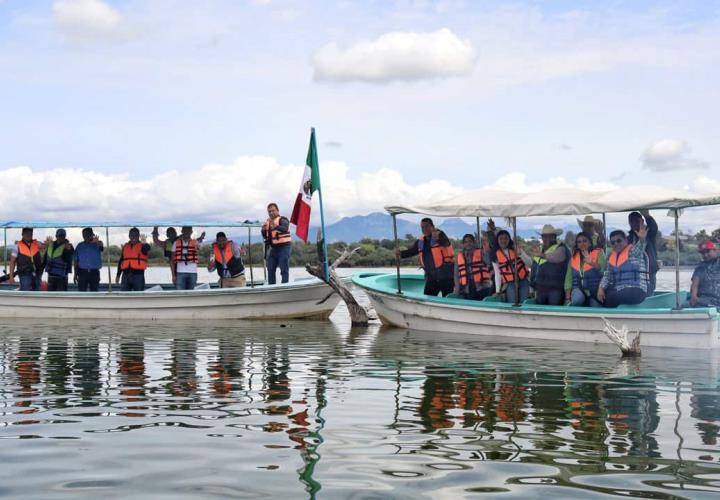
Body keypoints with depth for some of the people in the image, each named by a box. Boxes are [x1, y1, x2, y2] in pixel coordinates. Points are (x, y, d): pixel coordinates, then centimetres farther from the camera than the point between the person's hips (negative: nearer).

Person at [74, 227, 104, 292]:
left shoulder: (97, 244, 1)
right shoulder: (80, 246, 9)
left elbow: (102, 249, -25)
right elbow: (76, 260, 12)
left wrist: (97, 242, -49)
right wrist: (76, 274, 5)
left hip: (94, 272, -1)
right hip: (83, 272, 1)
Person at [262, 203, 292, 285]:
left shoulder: (282, 220, -9)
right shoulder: (268, 221, 13)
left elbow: (285, 229, -31)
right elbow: (265, 237, 17)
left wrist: (275, 226, -48)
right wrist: (263, 230, -5)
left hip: (284, 247, -8)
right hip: (273, 248, 8)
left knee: (284, 270, -9)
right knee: (270, 269, 9)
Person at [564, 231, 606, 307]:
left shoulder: (599, 253, -1)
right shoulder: (574, 256, 10)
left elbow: (603, 269, -20)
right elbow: (569, 278, 4)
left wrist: (592, 263, -40)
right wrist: (567, 298, -5)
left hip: (595, 290, -1)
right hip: (579, 289, 1)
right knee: (577, 297, -32)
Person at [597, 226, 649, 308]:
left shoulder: (632, 251, -7)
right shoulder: (611, 257, 13)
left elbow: (639, 247, -30)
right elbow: (607, 275, 12)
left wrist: (642, 239, -54)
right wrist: (601, 288, -6)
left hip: (636, 291, -8)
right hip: (617, 291, 8)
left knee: (611, 297, -28)